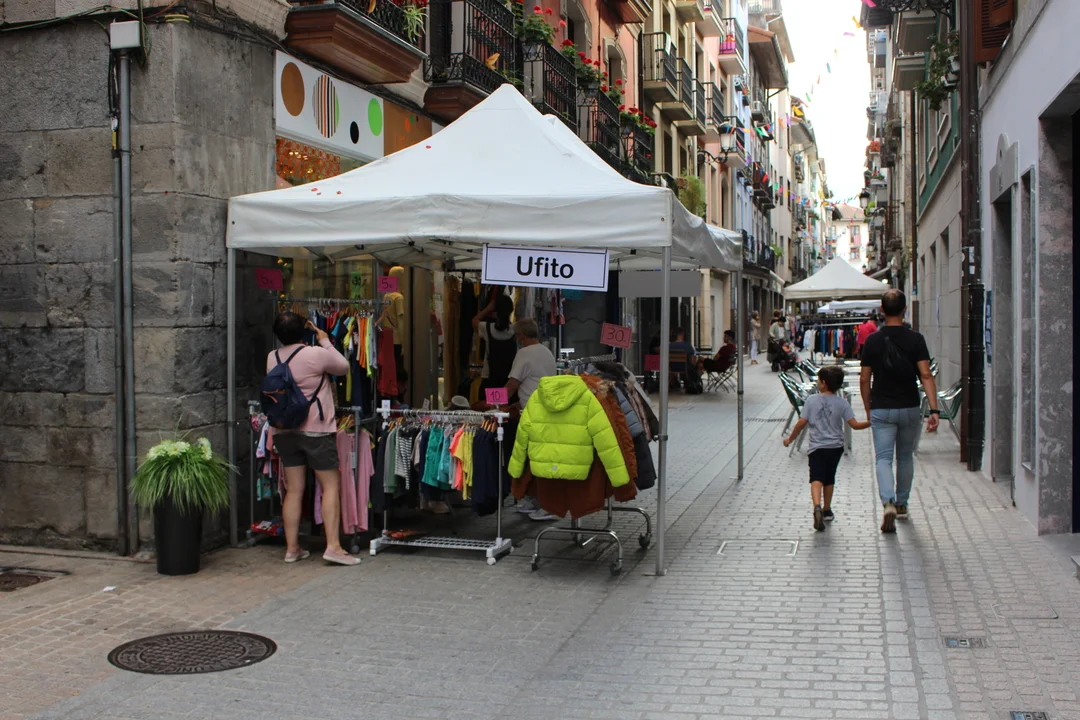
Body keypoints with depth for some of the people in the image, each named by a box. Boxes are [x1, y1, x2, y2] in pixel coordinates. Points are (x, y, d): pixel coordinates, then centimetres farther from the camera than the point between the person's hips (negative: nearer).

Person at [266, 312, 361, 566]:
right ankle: (333, 546, -6)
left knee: (293, 490, 9)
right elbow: (344, 367, 2)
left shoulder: (272, 358, 4)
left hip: (284, 430, 5)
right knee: (331, 485, 0)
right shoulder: (316, 354, -14)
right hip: (315, 430, -5)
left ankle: (292, 547, 13)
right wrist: (326, 342, 9)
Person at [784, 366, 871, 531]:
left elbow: (801, 423, -5)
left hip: (817, 447, -3)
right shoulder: (842, 403, -2)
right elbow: (854, 425, -6)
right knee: (829, 479, 20)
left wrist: (790, 439, 8)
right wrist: (870, 423, 12)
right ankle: (826, 510, 33)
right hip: (836, 447, 3)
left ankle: (817, 507, -38)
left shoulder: (812, 400, -5)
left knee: (816, 479, -13)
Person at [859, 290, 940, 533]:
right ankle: (901, 504, 29)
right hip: (909, 408, 1)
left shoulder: (873, 341, -3)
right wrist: (934, 409, -16)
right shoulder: (915, 339, -6)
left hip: (881, 410, -1)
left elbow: (864, 380, 0)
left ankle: (888, 503, -22)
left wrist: (869, 410, 12)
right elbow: (926, 375, -14)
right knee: (905, 457, 18)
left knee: (883, 458, -1)